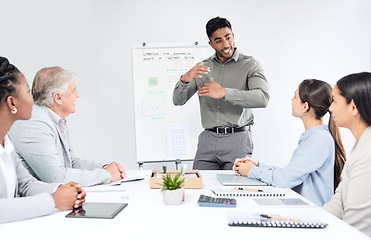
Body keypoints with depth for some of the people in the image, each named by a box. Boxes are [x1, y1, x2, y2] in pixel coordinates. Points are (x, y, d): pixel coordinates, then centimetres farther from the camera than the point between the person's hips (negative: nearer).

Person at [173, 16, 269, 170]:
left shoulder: (250, 65, 1)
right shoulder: (203, 67, 11)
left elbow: (263, 98, -16)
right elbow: (178, 100, 8)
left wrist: (224, 93, -23)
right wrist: (185, 78, -13)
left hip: (237, 140, -2)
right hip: (208, 139, 3)